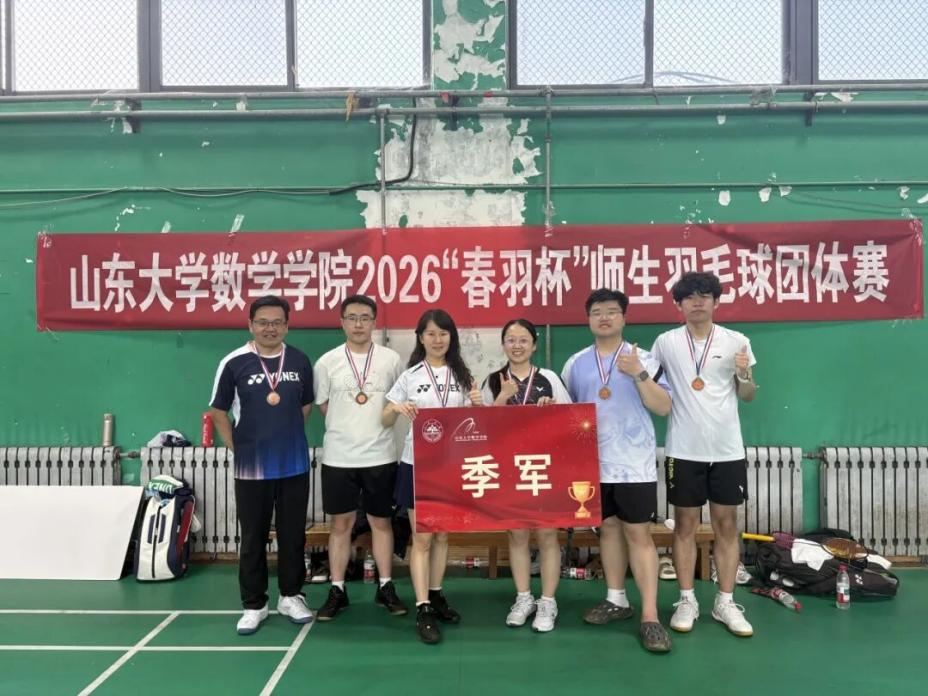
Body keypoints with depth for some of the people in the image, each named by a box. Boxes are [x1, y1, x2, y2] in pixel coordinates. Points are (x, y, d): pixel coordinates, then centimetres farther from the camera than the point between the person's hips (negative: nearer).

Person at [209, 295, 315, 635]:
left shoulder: (301, 361, 1)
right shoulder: (234, 363, -7)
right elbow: (218, 411, 1)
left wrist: (287, 435, 11)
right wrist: (237, 447, -2)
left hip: (295, 465, 2)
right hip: (251, 468, -2)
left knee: (293, 535, 12)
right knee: (253, 539, 8)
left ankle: (291, 596, 28)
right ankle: (254, 605, 22)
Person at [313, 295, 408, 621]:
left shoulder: (391, 359, 0)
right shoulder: (327, 362, -1)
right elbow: (323, 406, 8)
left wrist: (375, 428, 5)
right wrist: (348, 431, 6)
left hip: (380, 456, 0)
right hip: (339, 457, 0)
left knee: (382, 521, 11)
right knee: (340, 523, 8)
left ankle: (386, 588, 23)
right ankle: (337, 591, 20)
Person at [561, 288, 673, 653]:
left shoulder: (643, 359, -1)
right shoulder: (576, 363, 8)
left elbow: (663, 407, -8)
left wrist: (639, 374, -20)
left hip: (634, 462, -3)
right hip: (593, 463, 3)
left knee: (638, 533, -3)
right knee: (608, 528, 13)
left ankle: (650, 616, 1)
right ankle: (616, 600, 27)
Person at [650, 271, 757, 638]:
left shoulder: (737, 341, 1)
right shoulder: (666, 342, 0)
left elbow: (747, 396, 6)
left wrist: (744, 376, -14)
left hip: (727, 449, 1)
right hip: (683, 449, -1)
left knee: (726, 525, 8)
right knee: (685, 525, 7)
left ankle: (725, 602, 20)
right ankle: (687, 601, 19)